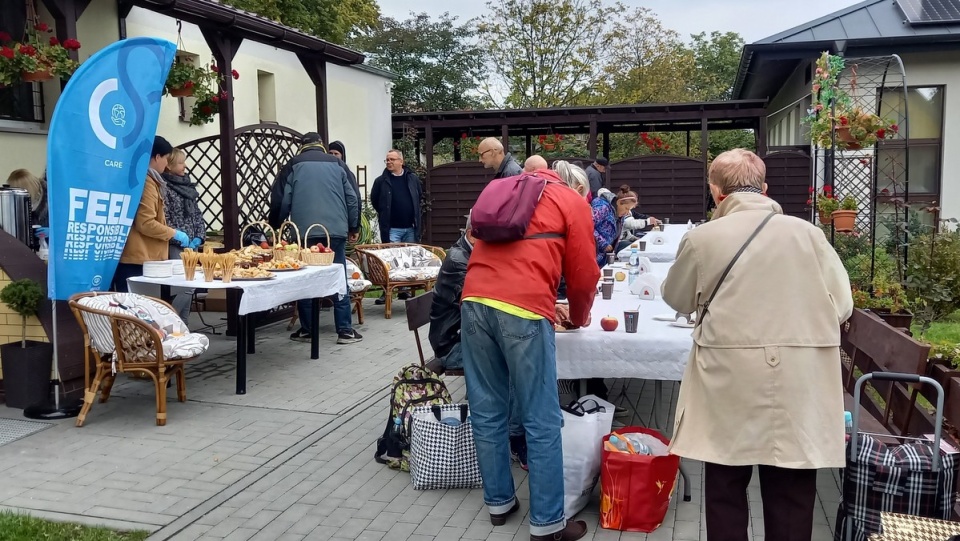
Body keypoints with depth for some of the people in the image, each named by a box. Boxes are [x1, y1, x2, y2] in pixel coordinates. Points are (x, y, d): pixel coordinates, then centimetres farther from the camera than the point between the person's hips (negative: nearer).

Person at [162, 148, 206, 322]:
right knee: (186, 287, -12)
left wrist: (199, 237, 2)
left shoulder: (187, 185, 13)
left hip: (192, 245, 8)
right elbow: (164, 220, -15)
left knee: (188, 286, 8)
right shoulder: (164, 186, -10)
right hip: (176, 246, -8)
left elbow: (197, 214, 15)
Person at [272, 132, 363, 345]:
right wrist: (354, 227, 16)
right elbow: (352, 198, 9)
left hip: (304, 231, 0)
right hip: (335, 230, 1)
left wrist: (277, 226, 18)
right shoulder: (337, 164, 13)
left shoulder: (293, 165, 9)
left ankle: (306, 330, 12)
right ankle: (345, 331, 3)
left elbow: (282, 200, 5)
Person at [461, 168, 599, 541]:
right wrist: (579, 317, 28)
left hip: (475, 300, 6)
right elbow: (583, 274, 10)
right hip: (523, 308, -6)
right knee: (542, 423, 2)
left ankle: (498, 502, 26)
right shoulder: (573, 202, 12)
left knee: (487, 413, 13)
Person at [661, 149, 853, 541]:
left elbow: (678, 300, 9)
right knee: (791, 493, 12)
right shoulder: (807, 233, -2)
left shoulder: (702, 238, -6)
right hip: (797, 387, 2)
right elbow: (842, 306, 4)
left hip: (730, 383, -1)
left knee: (726, 488, 13)